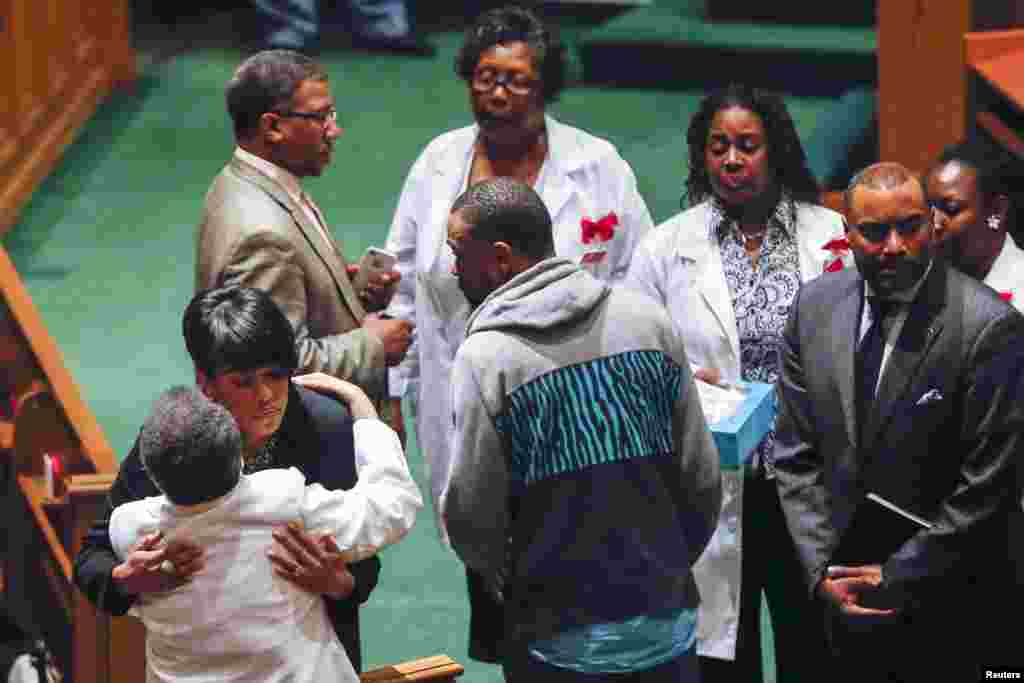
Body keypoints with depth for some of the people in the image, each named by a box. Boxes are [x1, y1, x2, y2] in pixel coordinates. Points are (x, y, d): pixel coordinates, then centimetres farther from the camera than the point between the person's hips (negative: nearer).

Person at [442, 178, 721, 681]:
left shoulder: (485, 357, -13)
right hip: (668, 625, 3)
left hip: (561, 641, -3)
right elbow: (702, 476, 2)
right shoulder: (647, 318, -2)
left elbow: (471, 513, -11)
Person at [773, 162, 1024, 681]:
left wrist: (897, 576, -11)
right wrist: (822, 569, -4)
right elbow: (795, 453, 5)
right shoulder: (815, 305, 0)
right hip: (844, 599, 4)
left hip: (948, 605, -4)